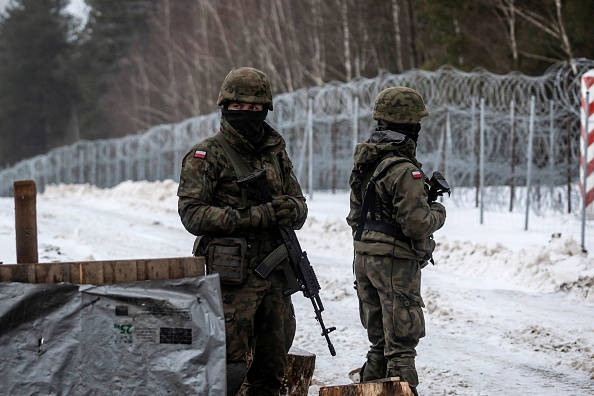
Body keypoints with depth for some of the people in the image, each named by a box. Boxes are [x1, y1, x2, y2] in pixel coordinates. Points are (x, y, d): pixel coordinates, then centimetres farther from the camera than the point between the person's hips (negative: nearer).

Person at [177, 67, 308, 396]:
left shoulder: (276, 153, 15)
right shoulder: (207, 155, -3)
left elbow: (299, 204, 17)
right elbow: (192, 213, -12)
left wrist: (290, 209, -9)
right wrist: (251, 217, -19)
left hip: (275, 276, 6)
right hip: (232, 278, -6)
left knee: (272, 366, 13)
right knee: (230, 366, -10)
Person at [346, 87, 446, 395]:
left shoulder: (363, 163, 9)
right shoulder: (404, 171, -18)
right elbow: (416, 224, -21)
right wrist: (437, 212, 0)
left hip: (364, 255, 8)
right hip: (395, 260, -8)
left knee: (379, 341, 16)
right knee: (400, 343, -5)